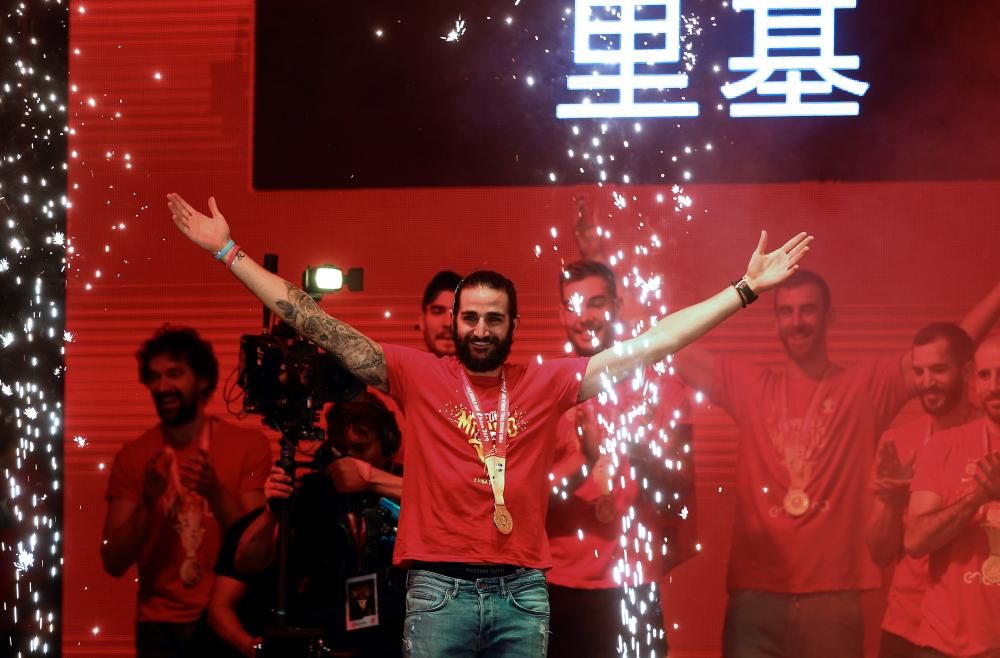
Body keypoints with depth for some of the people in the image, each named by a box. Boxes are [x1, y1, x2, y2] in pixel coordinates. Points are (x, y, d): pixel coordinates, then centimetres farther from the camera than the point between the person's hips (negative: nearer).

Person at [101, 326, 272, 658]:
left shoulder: (248, 445, -3)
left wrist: (216, 493, -23)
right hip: (161, 625, 1)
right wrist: (147, 504, -19)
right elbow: (114, 563, -4)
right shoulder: (132, 457, 1)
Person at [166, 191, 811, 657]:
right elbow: (322, 328, 2)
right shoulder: (417, 374, 4)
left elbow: (652, 343, 7)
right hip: (440, 589, -1)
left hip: (523, 591, 1)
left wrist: (745, 289, 5)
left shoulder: (549, 382, 7)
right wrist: (230, 252, -1)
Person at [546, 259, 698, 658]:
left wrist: (637, 446, -20)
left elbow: (680, 494, -2)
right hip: (557, 591, 0)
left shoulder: (660, 388, 2)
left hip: (633, 590, 0)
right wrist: (583, 460, -23)